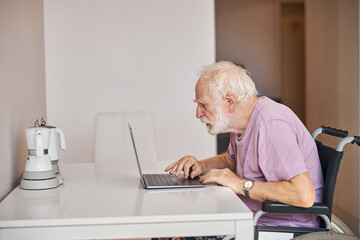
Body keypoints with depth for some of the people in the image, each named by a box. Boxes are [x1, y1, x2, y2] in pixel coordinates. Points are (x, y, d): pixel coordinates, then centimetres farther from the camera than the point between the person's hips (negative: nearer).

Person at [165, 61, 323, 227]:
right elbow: (231, 160, 28)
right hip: (254, 220, 9)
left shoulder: (270, 124, -24)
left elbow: (304, 195, -32)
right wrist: (200, 166, 7)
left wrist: (241, 185, -24)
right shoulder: (244, 121, 7)